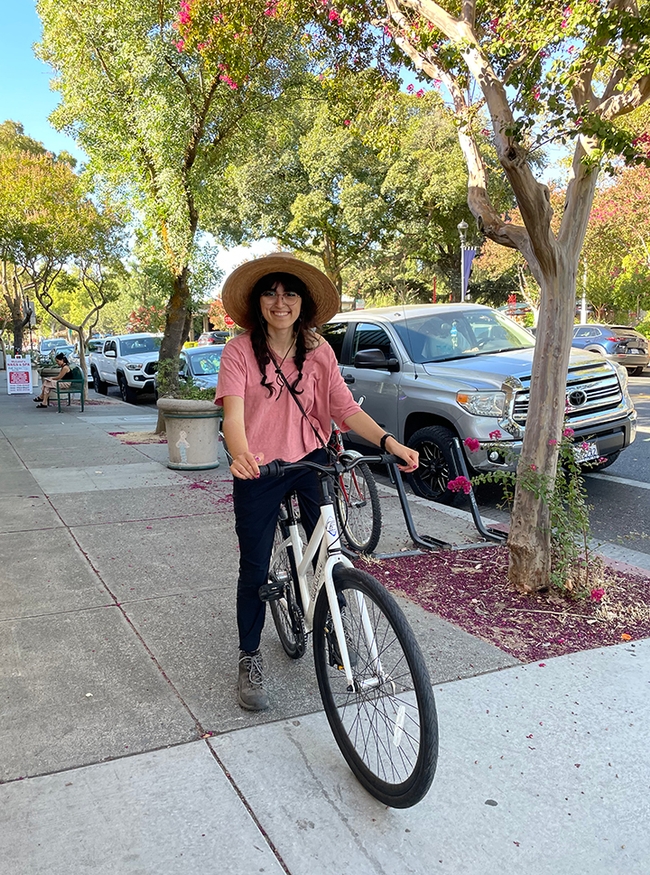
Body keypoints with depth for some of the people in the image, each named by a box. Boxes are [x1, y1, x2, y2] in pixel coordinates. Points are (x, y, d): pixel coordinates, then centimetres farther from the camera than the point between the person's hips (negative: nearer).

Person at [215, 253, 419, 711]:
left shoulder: (318, 350, 0)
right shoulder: (240, 350, -9)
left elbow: (345, 406, -6)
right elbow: (233, 410, -22)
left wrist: (389, 441, -21)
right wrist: (240, 455, -43)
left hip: (311, 461, 2)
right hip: (259, 469, -2)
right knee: (255, 569, 5)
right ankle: (250, 657, 25)